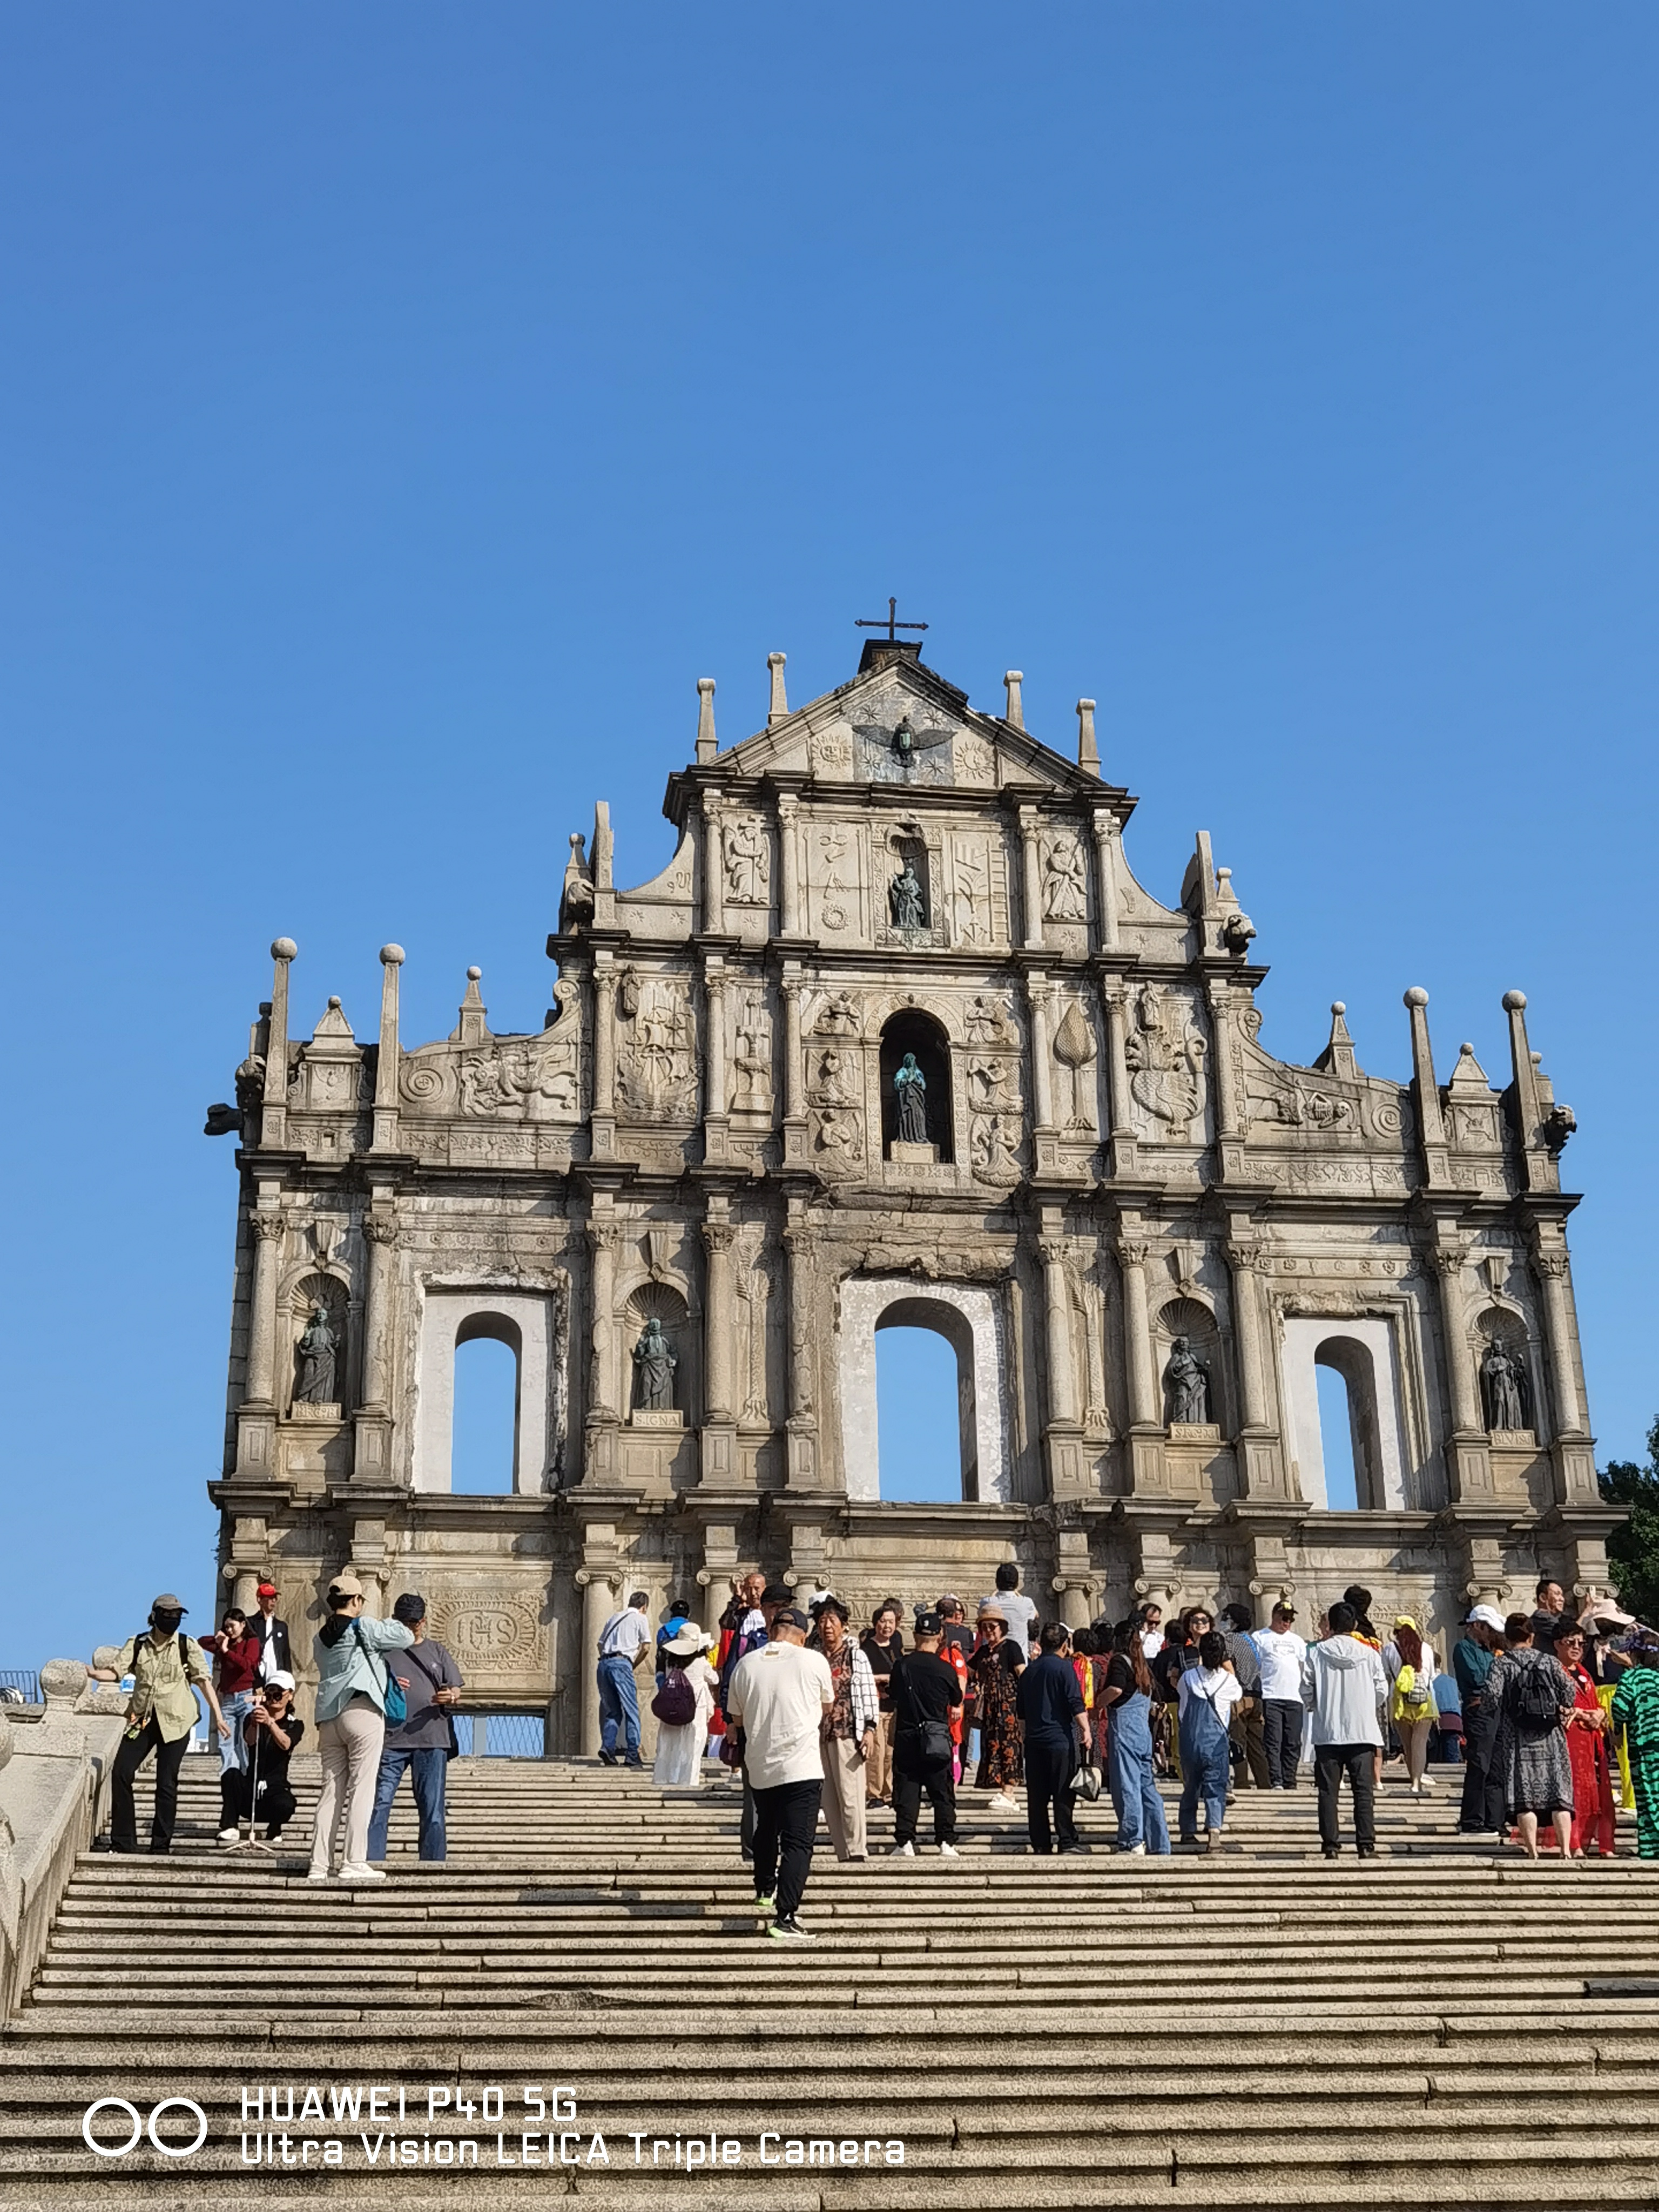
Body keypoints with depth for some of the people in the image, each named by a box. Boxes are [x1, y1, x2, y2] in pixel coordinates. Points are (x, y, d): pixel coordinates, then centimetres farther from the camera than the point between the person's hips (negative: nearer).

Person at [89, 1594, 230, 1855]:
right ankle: (123, 1841, 4)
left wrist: (218, 1716, -7)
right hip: (142, 1719, 2)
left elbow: (204, 1681, -2)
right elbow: (116, 1671, -1)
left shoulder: (188, 1646, 0)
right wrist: (94, 1674, -23)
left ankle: (161, 1844, 6)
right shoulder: (137, 1644, 5)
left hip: (175, 1721, -2)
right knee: (121, 1773, -6)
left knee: (167, 1783, -3)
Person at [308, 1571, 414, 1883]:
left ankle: (319, 1865, 4)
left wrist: (388, 1680, 29)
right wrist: (389, 1623, 22)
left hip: (328, 1716, 7)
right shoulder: (363, 1628, -4)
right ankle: (354, 1863, -9)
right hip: (361, 1711, -7)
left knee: (331, 1791, 7)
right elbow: (406, 1638, 1)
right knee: (361, 1789, -5)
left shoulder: (320, 1638, 17)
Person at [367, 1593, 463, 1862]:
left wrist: (450, 1698, -9)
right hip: (391, 1739, -1)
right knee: (380, 1803, -8)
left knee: (432, 1810, -1)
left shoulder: (438, 1653, 18)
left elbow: (456, 1691, 15)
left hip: (432, 1741, 1)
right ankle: (371, 1861, -6)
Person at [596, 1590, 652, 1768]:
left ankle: (607, 1747, -6)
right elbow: (646, 1647, 3)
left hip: (604, 1662, 6)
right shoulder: (640, 1619, 9)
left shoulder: (614, 1617, 24)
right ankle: (632, 1754, -7)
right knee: (631, 1711, -2)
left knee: (612, 1711, 12)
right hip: (621, 1662, -6)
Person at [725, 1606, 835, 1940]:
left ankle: (765, 1891, 45)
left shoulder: (746, 1665, 1)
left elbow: (737, 1717, 12)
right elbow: (827, 1706, 12)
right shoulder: (813, 1661, -5)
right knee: (797, 1843, -6)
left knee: (766, 1829, 26)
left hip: (759, 1766, 4)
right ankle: (785, 1916, -16)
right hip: (802, 1765, -4)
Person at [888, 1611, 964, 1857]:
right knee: (942, 1793, 7)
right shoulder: (946, 1669, -7)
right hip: (938, 1739, -1)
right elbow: (957, 1702, 8)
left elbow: (893, 1695, 10)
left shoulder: (902, 1665, -4)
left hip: (906, 1737, 1)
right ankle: (946, 1843, 5)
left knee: (906, 1792, 5)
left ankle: (905, 1842, 1)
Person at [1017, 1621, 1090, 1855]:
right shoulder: (1064, 1667, -7)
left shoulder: (1028, 1671, 13)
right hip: (1060, 1738, -6)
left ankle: (1040, 1842, 8)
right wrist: (1085, 1730, -8)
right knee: (1063, 1793, -2)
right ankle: (1068, 1841, -1)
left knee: (1037, 1794, 6)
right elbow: (1076, 1704, -13)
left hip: (1034, 1741, 6)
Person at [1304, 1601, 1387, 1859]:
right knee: (1364, 1791, 3)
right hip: (1363, 1731, 0)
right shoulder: (1369, 1653, 0)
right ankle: (1366, 1845, -1)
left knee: (1328, 1791, 4)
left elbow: (1306, 1693, 1)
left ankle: (1330, 1845, 2)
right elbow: (1382, 1691, 4)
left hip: (1327, 1732, 0)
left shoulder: (1316, 1653, -1)